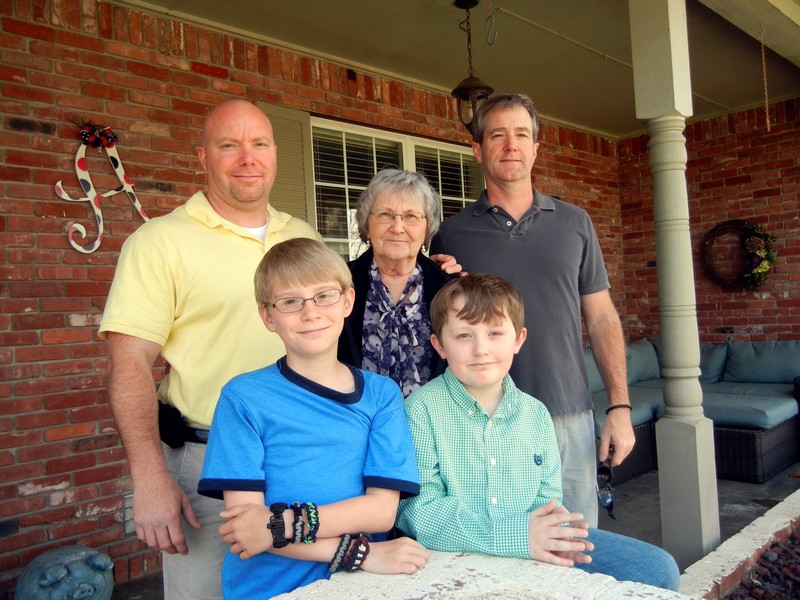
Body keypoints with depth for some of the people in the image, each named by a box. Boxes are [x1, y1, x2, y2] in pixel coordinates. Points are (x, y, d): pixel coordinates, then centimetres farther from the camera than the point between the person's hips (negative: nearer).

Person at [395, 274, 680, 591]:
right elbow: (417, 511, -17)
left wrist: (555, 530, -16)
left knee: (658, 569, 0)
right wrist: (515, 535, -26)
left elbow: (546, 497, 9)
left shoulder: (535, 413, 7)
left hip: (531, 553, 6)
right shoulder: (422, 410, -10)